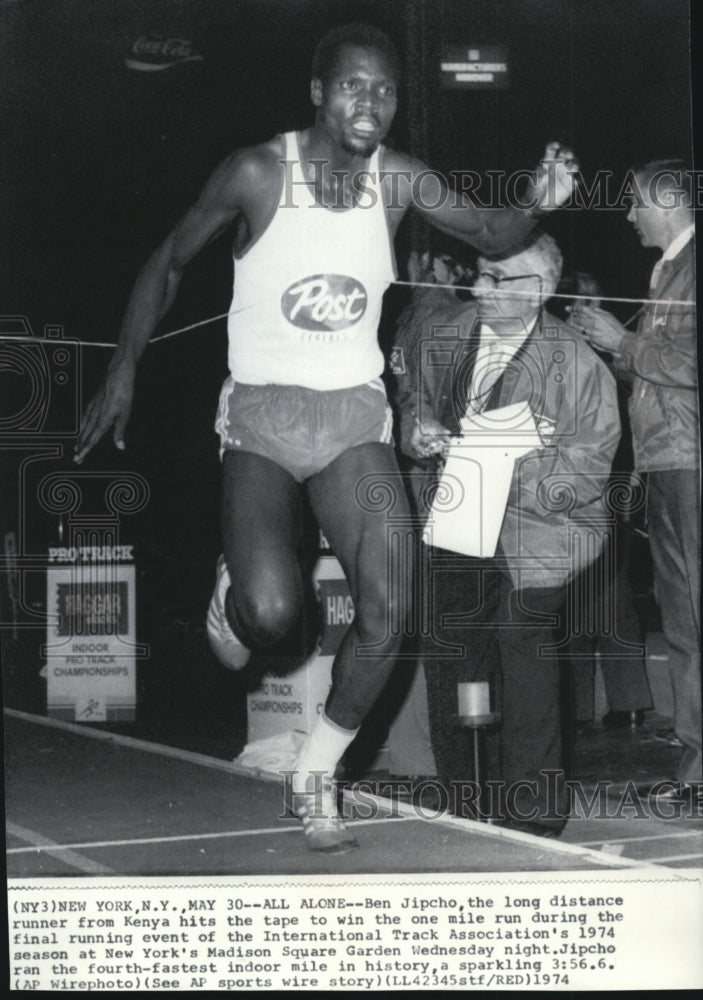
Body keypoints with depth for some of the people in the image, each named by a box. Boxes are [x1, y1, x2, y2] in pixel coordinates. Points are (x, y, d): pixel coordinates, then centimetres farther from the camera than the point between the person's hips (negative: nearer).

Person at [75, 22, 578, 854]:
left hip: (355, 414, 3)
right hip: (261, 413, -3)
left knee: (388, 609, -12)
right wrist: (123, 370, -3)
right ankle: (233, 595, 19)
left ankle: (315, 777, 10)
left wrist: (535, 205, -11)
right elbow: (170, 263, 1)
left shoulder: (400, 180, -2)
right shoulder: (257, 173, -11)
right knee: (273, 613, -22)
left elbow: (489, 235, 12)